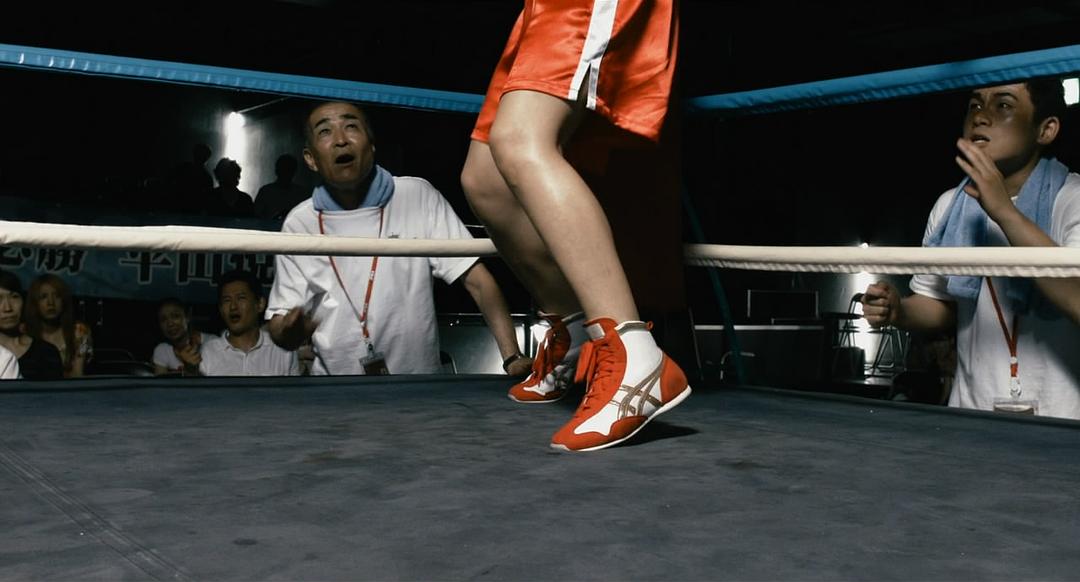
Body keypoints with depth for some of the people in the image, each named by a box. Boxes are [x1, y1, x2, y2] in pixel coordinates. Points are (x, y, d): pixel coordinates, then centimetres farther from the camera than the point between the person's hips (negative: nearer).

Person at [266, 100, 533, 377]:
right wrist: (290, 328, -17)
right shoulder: (298, 224, 5)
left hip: (418, 373, -4)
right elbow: (280, 325, 7)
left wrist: (513, 359, -13)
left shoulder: (417, 196, 1)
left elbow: (478, 281, -2)